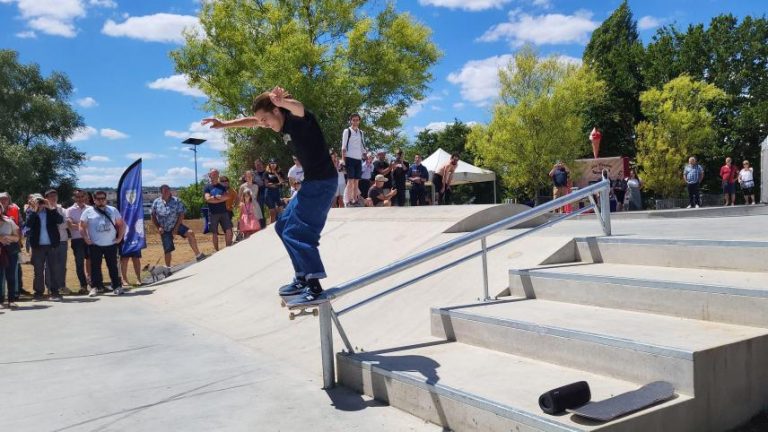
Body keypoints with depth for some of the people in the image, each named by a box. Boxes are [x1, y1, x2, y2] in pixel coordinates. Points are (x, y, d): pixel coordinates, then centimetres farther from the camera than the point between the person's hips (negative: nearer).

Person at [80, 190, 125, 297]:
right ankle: (95, 287, 10)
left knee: (113, 266, 5)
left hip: (111, 244, 1)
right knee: (95, 267, 2)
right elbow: (82, 226, 3)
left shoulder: (113, 210, 8)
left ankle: (116, 286, 10)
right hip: (95, 245, -1)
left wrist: (120, 237, 2)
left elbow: (121, 224, 11)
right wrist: (86, 239, -7)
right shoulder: (88, 211, 2)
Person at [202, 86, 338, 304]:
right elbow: (250, 121, 23)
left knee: (297, 231, -15)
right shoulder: (283, 124, 9)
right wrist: (224, 124, 22)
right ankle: (303, 277, 19)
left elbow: (298, 108, -43)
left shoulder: (297, 119, -17)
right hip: (312, 180, 10)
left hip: (323, 181, -10)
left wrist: (283, 102, -64)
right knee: (284, 226, 14)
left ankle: (314, 285, -11)